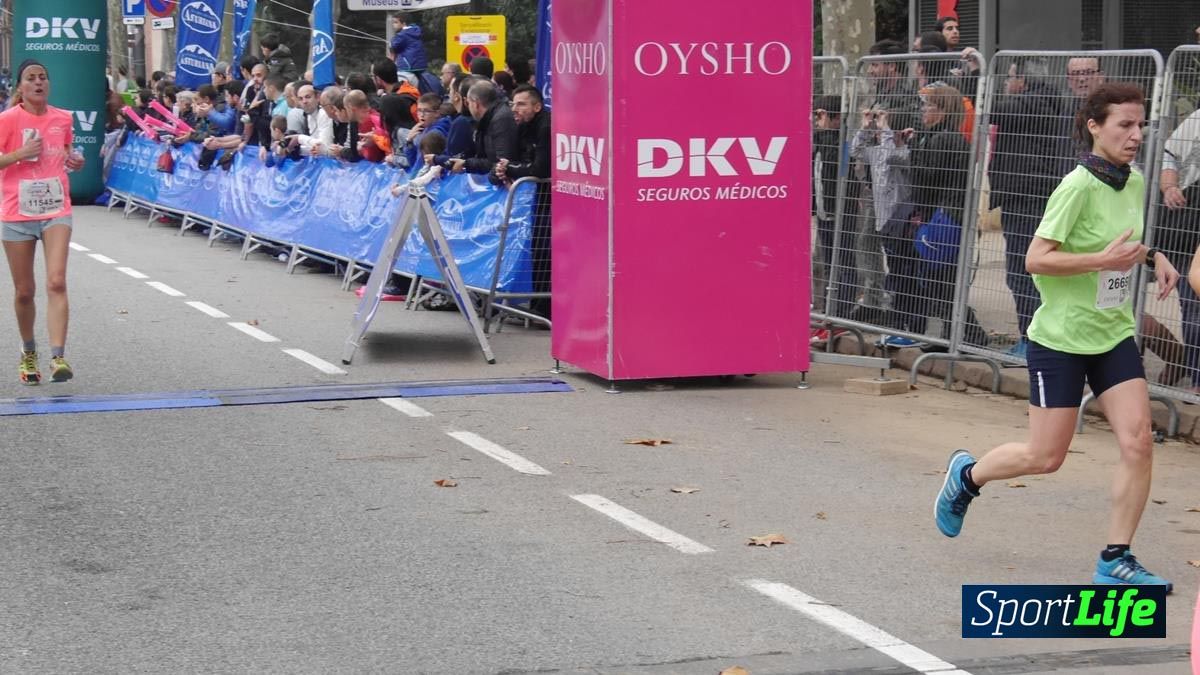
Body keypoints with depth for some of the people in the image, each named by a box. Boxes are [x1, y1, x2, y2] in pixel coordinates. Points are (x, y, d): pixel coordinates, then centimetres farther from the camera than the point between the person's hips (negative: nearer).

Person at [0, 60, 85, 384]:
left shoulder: (62, 119, 6)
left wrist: (75, 161, 2)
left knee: (56, 283, -15)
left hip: (56, 211, 1)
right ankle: (28, 352, 30)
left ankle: (58, 357, -22)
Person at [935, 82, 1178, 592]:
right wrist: (1103, 259, -28)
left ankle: (1116, 561, 2)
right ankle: (966, 475, 31)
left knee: (1138, 442, -8)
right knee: (1045, 457, 1)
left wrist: (1151, 255, 5)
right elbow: (1036, 259, -21)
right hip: (1061, 337, -6)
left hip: (1114, 334, 6)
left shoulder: (1135, 183, 4)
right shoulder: (1078, 187, -18)